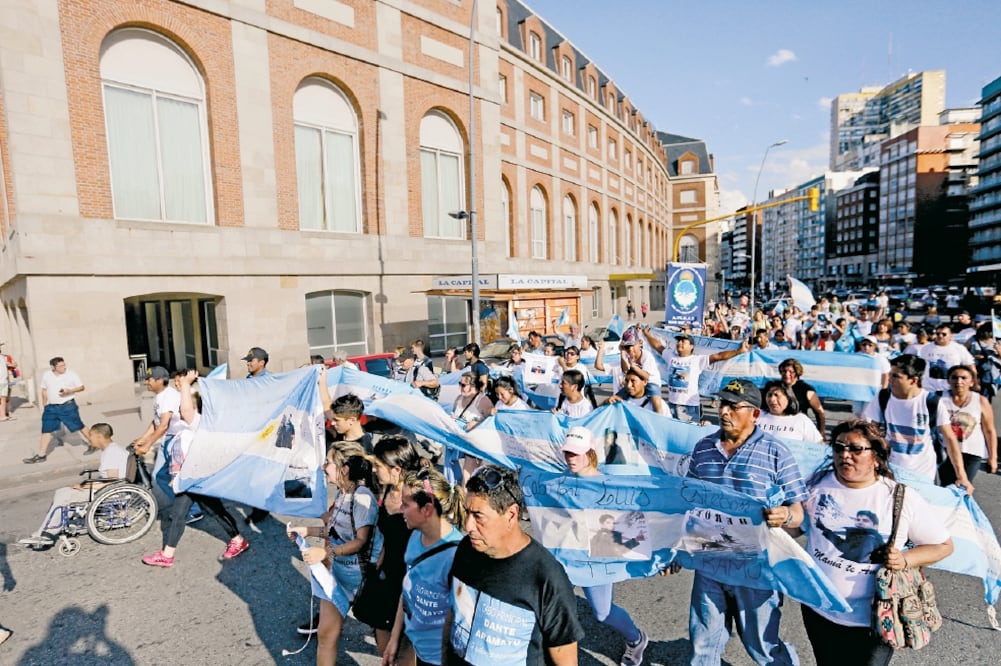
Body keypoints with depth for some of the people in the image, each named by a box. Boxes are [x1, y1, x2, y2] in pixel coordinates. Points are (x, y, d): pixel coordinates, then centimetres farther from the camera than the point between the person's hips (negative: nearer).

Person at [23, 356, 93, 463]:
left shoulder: (71, 374, -8)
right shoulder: (46, 375, 1)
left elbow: (81, 387, -3)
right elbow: (44, 390, 14)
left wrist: (69, 391, -21)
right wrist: (44, 406, 16)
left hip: (68, 406, -4)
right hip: (51, 407, 4)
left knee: (79, 426, 0)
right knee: (46, 431, 7)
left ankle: (92, 445, 16)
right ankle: (41, 455, 18)